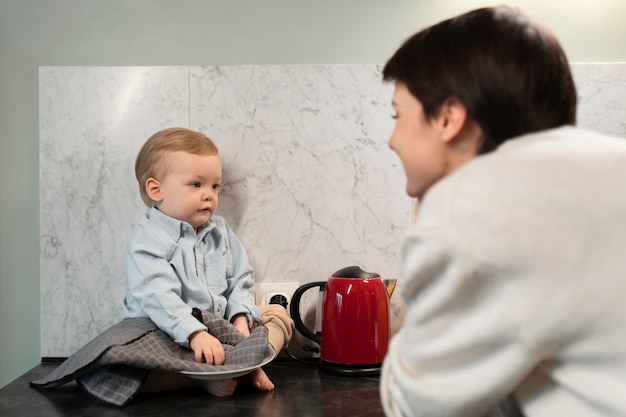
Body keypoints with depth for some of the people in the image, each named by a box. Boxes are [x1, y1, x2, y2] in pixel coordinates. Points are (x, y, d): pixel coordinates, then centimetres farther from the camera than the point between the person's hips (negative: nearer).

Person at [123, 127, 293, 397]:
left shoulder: (220, 231, 8)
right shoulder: (147, 240, -14)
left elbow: (239, 280, 10)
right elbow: (158, 297, -26)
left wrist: (240, 318, -10)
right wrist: (196, 334, -38)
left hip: (221, 327, 6)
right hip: (168, 339, -6)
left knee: (278, 314, 4)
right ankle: (205, 376, -26)